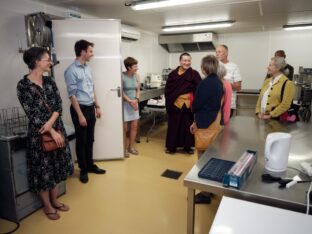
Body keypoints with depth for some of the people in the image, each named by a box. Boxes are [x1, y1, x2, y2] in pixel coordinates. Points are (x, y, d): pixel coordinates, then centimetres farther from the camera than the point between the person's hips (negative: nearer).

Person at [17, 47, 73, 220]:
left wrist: (50, 122, -18)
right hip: (38, 133, -6)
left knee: (56, 166, 16)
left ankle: (55, 200, 35)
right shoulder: (23, 85, -13)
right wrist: (51, 131, -17)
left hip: (57, 128, 6)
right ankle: (47, 206, 29)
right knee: (43, 169, 9)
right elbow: (32, 115, -16)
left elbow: (59, 105, -1)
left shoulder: (49, 81, 4)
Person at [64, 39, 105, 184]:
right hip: (80, 108, -7)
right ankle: (83, 170, 21)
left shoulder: (88, 68, 10)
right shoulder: (71, 70, -14)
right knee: (81, 140, 6)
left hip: (91, 108, 7)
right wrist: (80, 115, -18)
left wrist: (97, 106, 15)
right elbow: (72, 95, -16)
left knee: (90, 139, 16)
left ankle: (90, 165, 31)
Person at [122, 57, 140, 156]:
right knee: (124, 127, -1)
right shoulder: (122, 76, -13)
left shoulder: (136, 76, 4)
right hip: (125, 103, -5)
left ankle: (131, 147, 23)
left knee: (134, 126, 8)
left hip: (134, 103, 6)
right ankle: (123, 148, 15)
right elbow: (121, 92, -12)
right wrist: (130, 101, -16)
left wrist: (136, 100, -8)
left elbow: (138, 90, 8)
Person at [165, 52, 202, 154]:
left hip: (188, 104, -1)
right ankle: (171, 146, 22)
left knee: (187, 125, 9)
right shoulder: (173, 74, 3)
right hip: (175, 104, 1)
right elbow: (167, 89, 5)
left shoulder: (194, 74, -2)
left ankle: (187, 146, 24)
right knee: (173, 125, 9)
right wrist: (169, 100, -6)